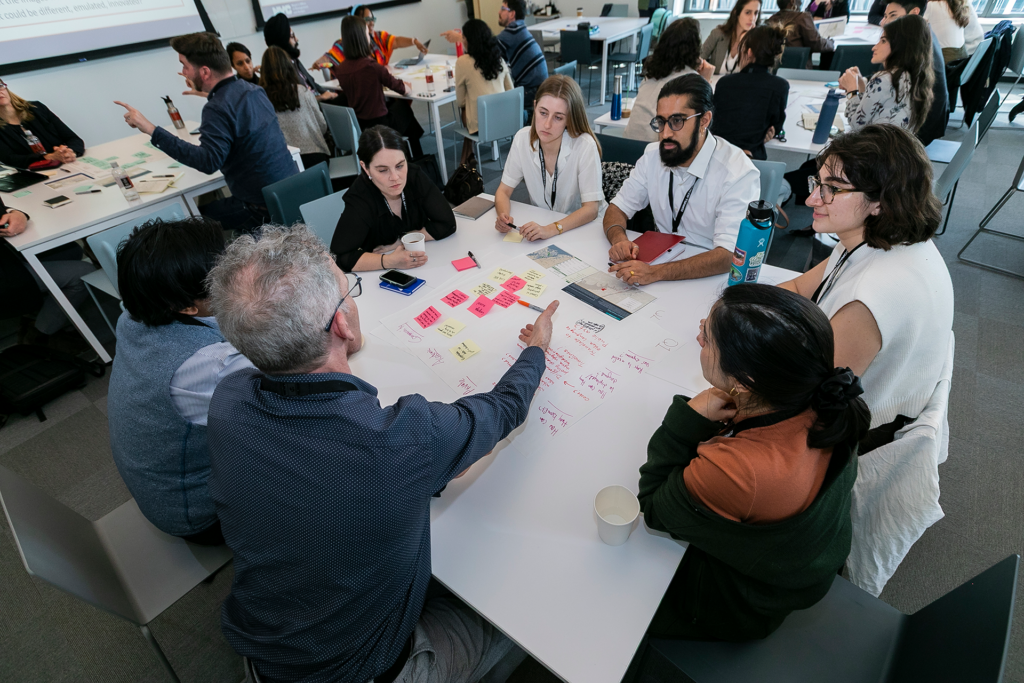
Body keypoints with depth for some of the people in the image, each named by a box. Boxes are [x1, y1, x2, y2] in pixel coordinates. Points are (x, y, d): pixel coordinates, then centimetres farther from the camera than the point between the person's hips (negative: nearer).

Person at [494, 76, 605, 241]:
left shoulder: (585, 146, -20)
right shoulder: (523, 139, -10)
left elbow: (591, 209, -21)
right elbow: (504, 191, -3)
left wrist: (552, 229, -37)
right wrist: (503, 216, -26)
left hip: (584, 225, -2)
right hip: (541, 223, 3)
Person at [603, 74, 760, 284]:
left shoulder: (739, 174, -18)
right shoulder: (653, 155, 0)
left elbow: (728, 256, -26)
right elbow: (618, 208, 5)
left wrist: (655, 273, -39)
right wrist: (619, 240, -19)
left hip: (709, 278, -4)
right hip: (662, 261, 5)